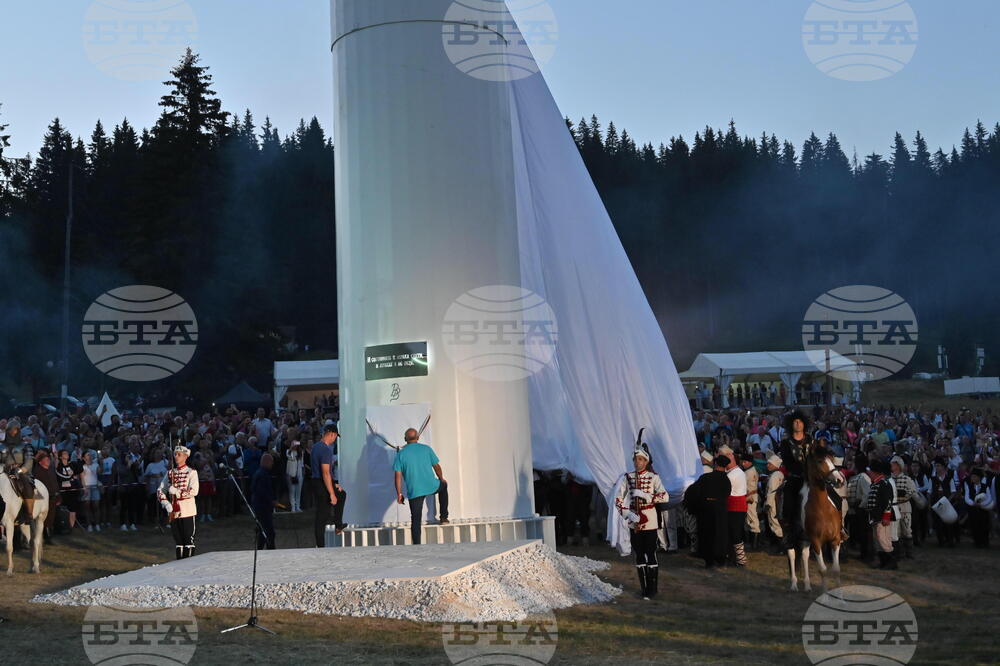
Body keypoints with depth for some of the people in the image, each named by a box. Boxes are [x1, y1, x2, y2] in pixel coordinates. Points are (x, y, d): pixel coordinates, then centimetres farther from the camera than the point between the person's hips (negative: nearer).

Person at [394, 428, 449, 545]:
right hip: (431, 486, 1)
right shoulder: (426, 449, 2)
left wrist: (399, 494, 1)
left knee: (415, 520, 5)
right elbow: (436, 466, 9)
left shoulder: (401, 454, 0)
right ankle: (443, 517, 34)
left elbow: (398, 475, -5)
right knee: (443, 486, 34)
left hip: (414, 491, -1)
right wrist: (441, 479, 27)